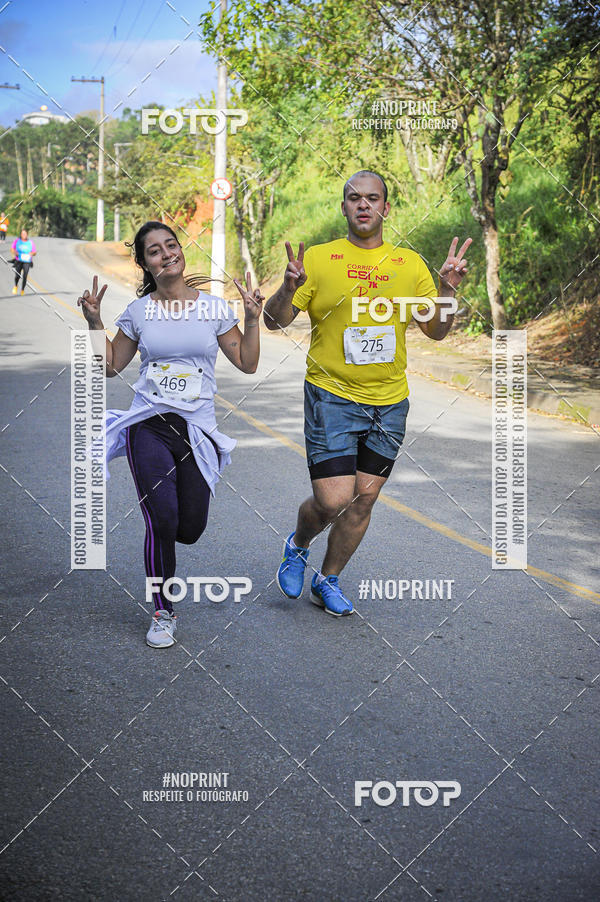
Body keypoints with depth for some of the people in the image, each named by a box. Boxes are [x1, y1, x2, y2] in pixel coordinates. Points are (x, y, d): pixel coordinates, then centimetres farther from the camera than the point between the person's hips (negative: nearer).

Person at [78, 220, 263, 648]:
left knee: (189, 529, 0)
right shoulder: (139, 312, 4)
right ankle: (163, 614, 8)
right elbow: (112, 365, 13)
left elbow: (247, 364, 5)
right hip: (149, 426, -1)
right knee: (162, 523, -12)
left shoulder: (214, 308, 2)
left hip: (197, 431, 1)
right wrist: (94, 322, 1)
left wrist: (252, 318, -6)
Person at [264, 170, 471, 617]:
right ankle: (298, 546, 24)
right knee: (333, 499, -10)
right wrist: (289, 288, -22)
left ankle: (328, 580, 29)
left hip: (389, 402, 4)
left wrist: (447, 290, -9)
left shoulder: (409, 263, 6)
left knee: (364, 498, 8)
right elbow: (274, 321, -3)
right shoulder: (318, 259, -2)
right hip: (332, 396, -3)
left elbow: (436, 331, 9)